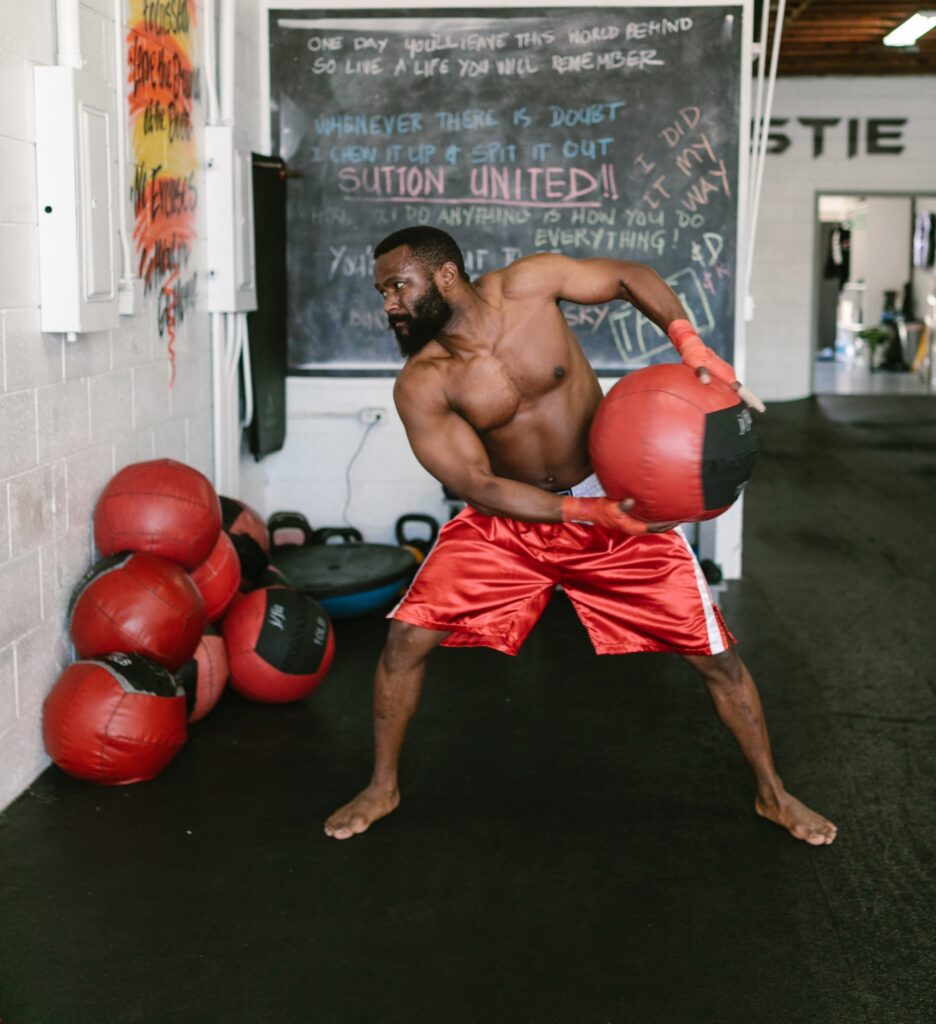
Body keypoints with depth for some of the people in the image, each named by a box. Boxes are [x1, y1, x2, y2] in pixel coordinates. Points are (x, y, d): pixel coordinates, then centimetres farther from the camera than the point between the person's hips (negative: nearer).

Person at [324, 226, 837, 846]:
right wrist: (589, 514, -27)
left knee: (714, 653, 1)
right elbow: (479, 486, -17)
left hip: (616, 500, 0)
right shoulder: (420, 386, -15)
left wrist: (693, 346, -17)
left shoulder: (528, 284, -15)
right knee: (407, 638, -11)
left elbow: (631, 278, -1)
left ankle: (772, 794, 24)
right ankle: (383, 788, 13)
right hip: (508, 519, 1)